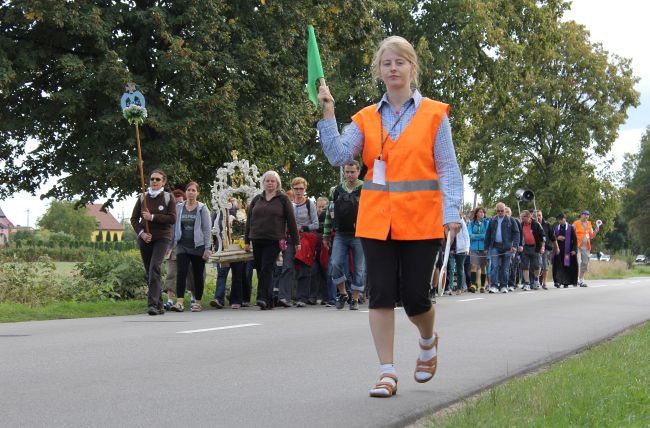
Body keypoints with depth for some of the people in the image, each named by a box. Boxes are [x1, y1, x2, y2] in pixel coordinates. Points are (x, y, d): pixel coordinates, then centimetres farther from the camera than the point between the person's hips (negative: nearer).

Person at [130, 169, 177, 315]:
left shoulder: (168, 197, 0)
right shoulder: (143, 197, 8)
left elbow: (172, 219, -8)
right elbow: (134, 218, 9)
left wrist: (152, 217, -14)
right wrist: (141, 233, -7)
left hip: (162, 238, -4)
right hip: (145, 239, 4)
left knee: (154, 268, -22)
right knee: (149, 272, 6)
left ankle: (152, 304, -26)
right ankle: (159, 305, 16)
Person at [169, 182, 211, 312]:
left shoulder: (202, 208, 1)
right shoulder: (178, 207, 9)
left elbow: (206, 229, -1)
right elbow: (174, 227, 12)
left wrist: (207, 249, -7)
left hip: (198, 247, -1)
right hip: (182, 246, 1)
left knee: (198, 275, 5)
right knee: (181, 273, -12)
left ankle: (197, 303, 14)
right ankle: (179, 302, -18)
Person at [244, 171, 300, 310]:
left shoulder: (283, 199, 5)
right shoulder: (257, 200, 15)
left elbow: (291, 221, 3)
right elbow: (249, 220, 17)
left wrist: (296, 241, 0)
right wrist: (247, 241, 13)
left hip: (274, 241, -4)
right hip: (257, 241, 5)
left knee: (267, 269, -15)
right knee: (260, 270, 4)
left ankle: (263, 298, -21)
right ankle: (268, 302, 10)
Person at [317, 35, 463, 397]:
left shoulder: (434, 114, 2)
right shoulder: (366, 118, 10)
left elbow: (448, 169, -1)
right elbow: (338, 154, -3)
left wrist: (452, 212, -11)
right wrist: (328, 114, -9)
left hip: (421, 219, -2)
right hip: (377, 219, 3)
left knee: (415, 297, -1)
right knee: (381, 295, -1)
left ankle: (428, 341, 33)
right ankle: (388, 373, 7)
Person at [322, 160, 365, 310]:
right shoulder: (337, 191, 10)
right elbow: (329, 213, 16)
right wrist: (326, 235, 14)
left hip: (359, 236, -3)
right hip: (340, 235, 3)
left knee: (359, 268, 1)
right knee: (336, 264, -7)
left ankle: (355, 298, 12)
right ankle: (342, 293, 12)